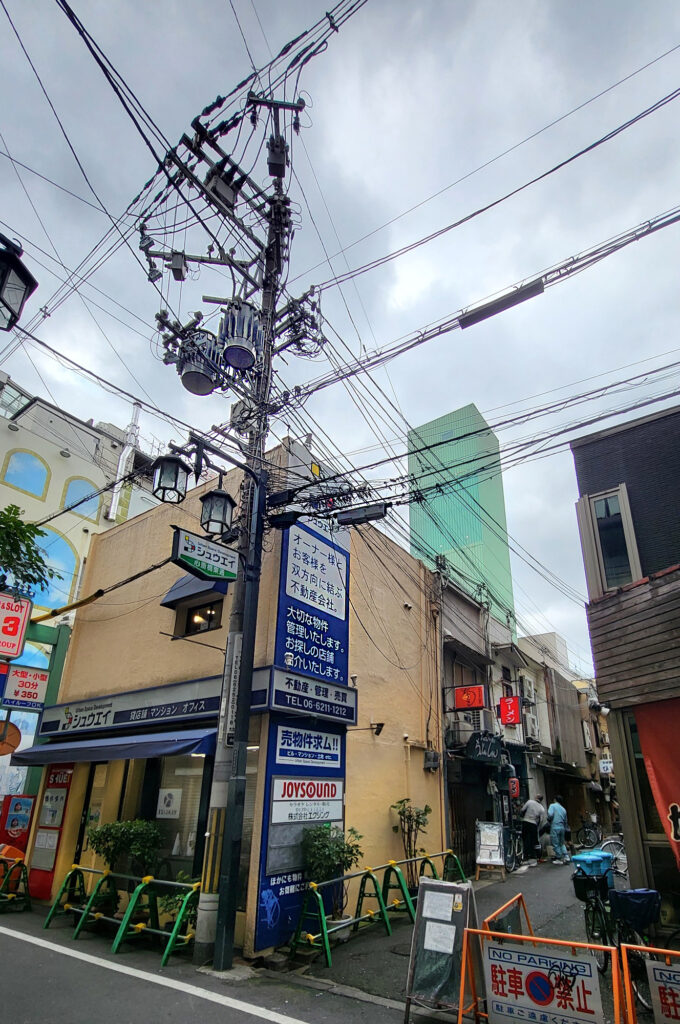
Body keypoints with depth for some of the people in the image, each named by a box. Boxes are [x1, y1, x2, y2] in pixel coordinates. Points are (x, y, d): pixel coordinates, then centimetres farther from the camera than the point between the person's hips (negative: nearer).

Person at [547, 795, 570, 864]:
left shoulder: (552, 805, -2)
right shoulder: (563, 809, 17)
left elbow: (550, 814, -18)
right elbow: (565, 821, 21)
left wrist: (549, 819, 2)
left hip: (555, 827, -6)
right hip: (562, 828, 6)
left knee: (556, 844, 2)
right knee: (562, 843, 19)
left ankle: (559, 859, 5)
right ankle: (566, 856, 7)